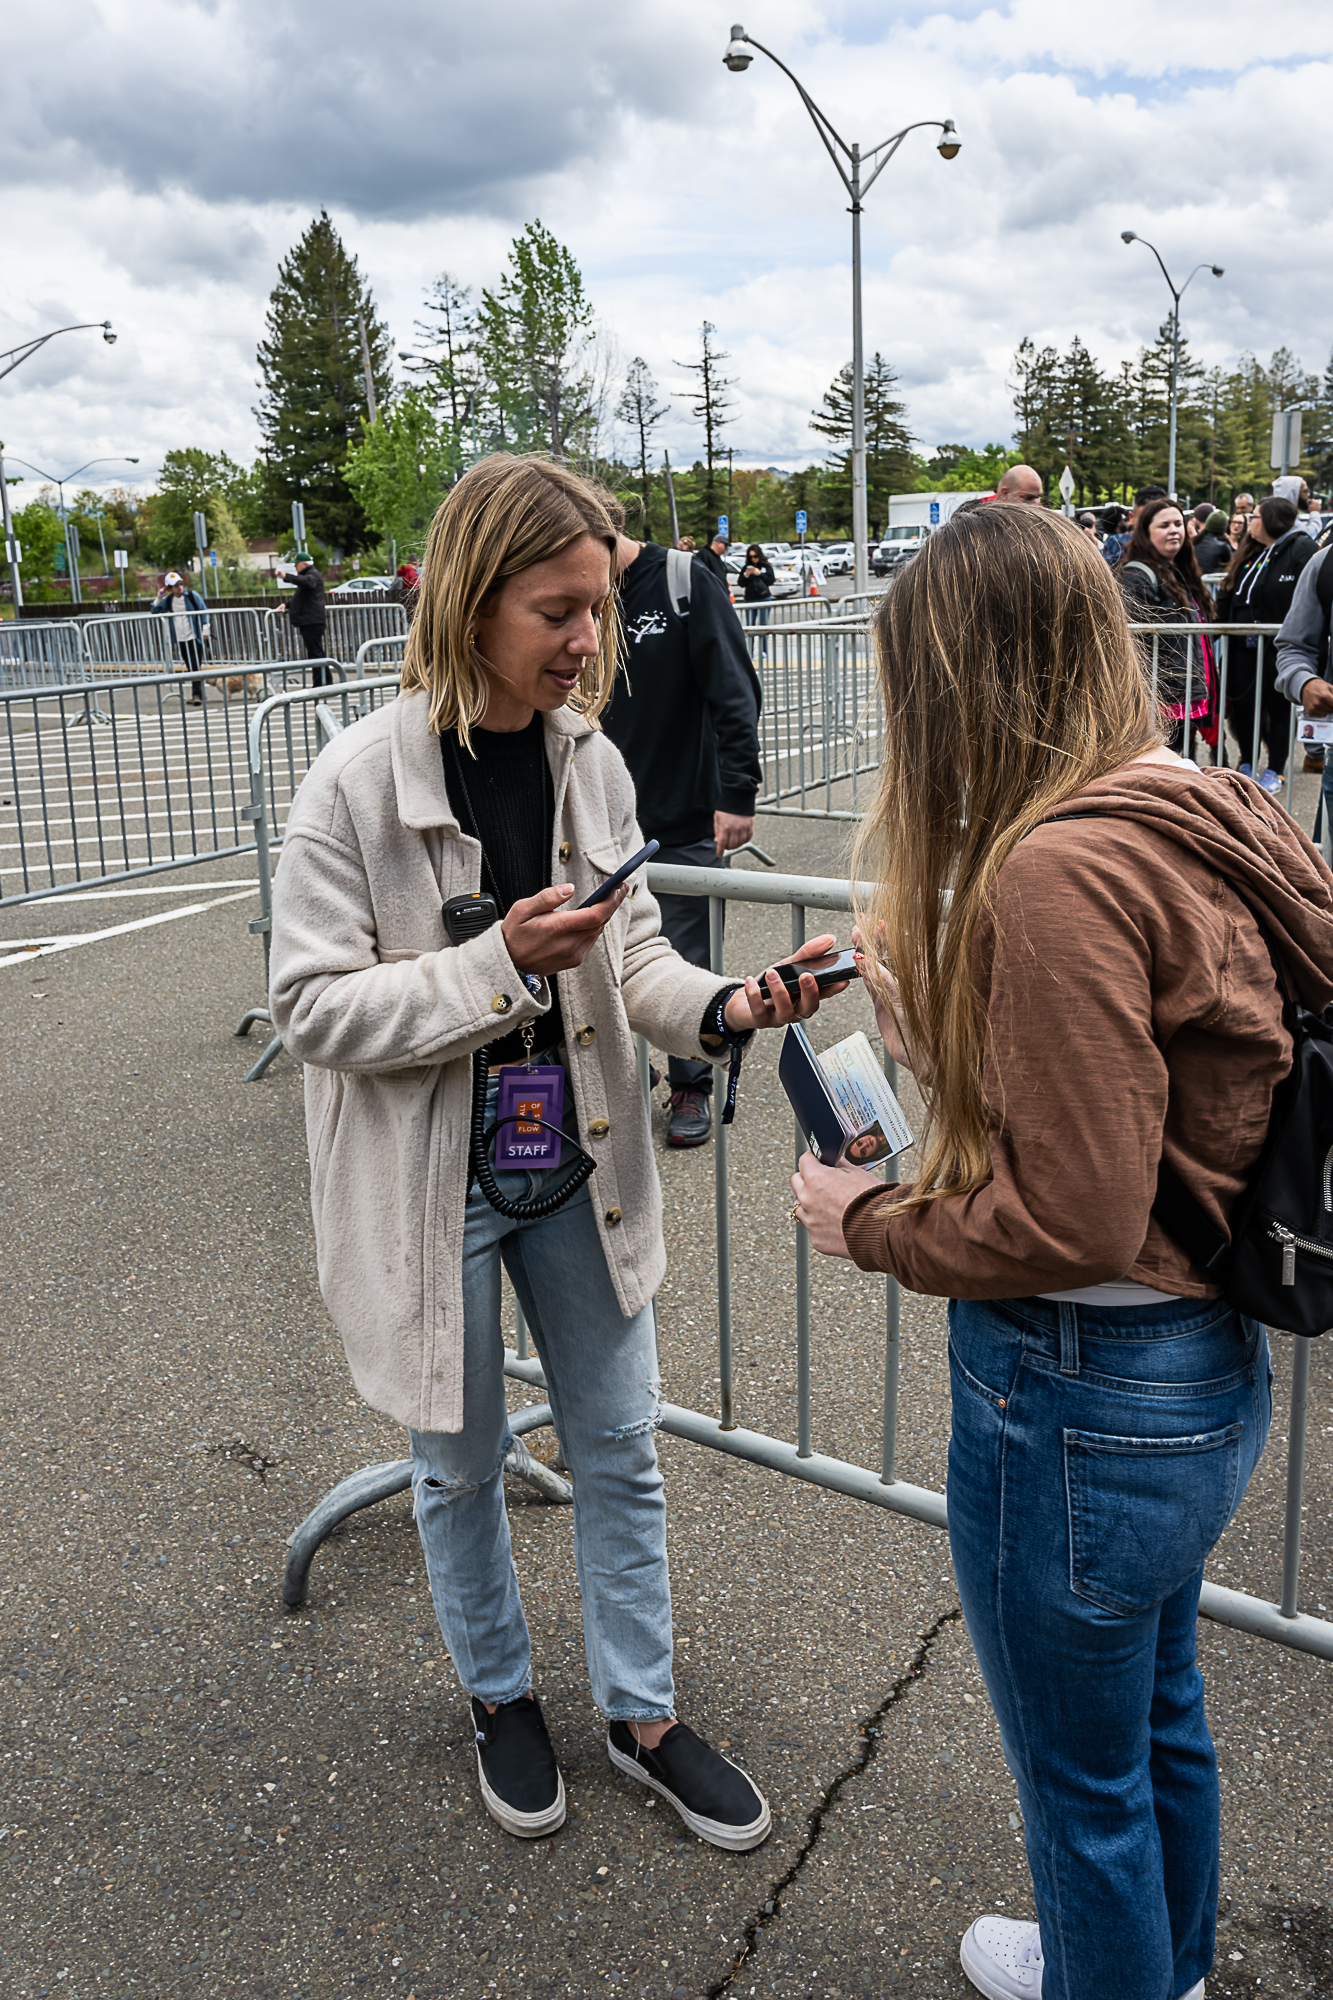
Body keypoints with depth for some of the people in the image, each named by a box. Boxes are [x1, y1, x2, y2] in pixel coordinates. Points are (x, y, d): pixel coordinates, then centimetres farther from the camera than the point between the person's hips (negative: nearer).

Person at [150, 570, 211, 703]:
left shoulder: (192, 595, -3)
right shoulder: (169, 600, 8)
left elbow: (204, 612, 0)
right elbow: (153, 611, 16)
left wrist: (205, 629, -5)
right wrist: (158, 598, 2)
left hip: (194, 638, -4)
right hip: (179, 640, 4)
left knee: (195, 667, -11)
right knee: (189, 668, 8)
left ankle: (197, 695, -13)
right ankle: (197, 694, 15)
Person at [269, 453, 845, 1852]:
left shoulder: (591, 760, -4)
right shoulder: (359, 782, -18)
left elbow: (627, 948, 5)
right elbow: (311, 1003, -16)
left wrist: (721, 1008, -15)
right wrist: (499, 964, -27)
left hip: (575, 1163, 4)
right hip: (431, 1185, -4)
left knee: (620, 1449, 16)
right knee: (460, 1462, 16)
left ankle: (643, 1713, 38)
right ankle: (500, 1697, 43)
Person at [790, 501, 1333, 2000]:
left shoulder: (1059, 873, -28)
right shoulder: (1196, 818, 0)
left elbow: (1070, 1224, -28)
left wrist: (868, 1226, -12)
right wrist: (923, 980, 12)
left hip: (1084, 1394, -10)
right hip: (1210, 1365, 10)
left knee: (1082, 1777, 17)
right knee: (1159, 1713, 31)